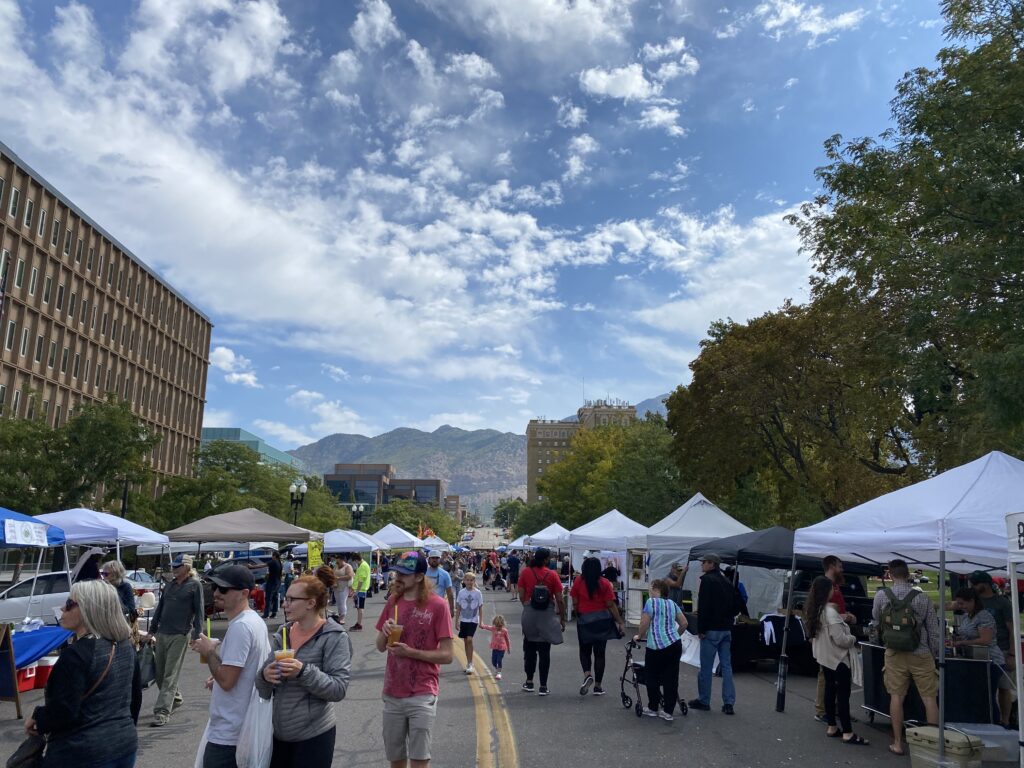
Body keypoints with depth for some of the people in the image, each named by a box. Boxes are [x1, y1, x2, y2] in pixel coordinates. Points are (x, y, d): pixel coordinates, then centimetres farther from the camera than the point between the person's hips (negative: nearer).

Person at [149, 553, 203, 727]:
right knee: (159, 672, 13)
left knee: (170, 675, -6)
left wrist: (196, 635, -12)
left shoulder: (195, 586, -4)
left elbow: (199, 612, -6)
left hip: (180, 636, -6)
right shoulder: (169, 586, 14)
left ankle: (162, 712, -3)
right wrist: (152, 631, 15)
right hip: (162, 634, 6)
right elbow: (159, 608, 19)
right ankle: (175, 699, 33)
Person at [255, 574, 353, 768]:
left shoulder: (334, 637, -12)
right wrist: (265, 677, -15)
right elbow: (264, 692, 6)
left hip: (314, 736, -5)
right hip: (278, 733, 5)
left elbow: (338, 689, -18)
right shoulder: (281, 635, 3)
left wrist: (304, 672, -29)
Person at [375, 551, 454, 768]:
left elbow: (446, 655, -12)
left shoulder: (438, 606, -13)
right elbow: (380, 647, 11)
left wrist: (410, 652, -21)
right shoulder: (393, 602, 4)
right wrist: (385, 632, -11)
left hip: (422, 695, -5)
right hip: (392, 694, 5)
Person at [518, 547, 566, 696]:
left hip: (529, 615, 1)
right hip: (548, 616, -1)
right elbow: (560, 600, -6)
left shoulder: (525, 573, -5)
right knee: (545, 651, 7)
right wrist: (562, 619, 4)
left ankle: (529, 682, 22)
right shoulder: (552, 575, -7)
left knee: (529, 649, 16)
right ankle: (543, 686, 9)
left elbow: (521, 596, -4)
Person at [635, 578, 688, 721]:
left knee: (652, 678, 11)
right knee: (671, 678, 9)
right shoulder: (672, 603, 13)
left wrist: (639, 637, 9)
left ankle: (653, 708, 20)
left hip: (656, 647, -6)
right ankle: (668, 712, 13)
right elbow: (684, 623, 17)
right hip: (675, 645, 6)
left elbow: (644, 625, -9)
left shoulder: (651, 602, -5)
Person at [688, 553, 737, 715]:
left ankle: (703, 701, 10)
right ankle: (729, 703, 9)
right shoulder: (727, 583, 13)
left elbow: (703, 606, -17)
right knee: (726, 666, 9)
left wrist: (701, 628, -13)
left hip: (712, 630, -7)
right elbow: (735, 608, 16)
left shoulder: (707, 580, -11)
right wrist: (727, 619, 16)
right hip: (727, 630, 7)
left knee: (706, 667, 2)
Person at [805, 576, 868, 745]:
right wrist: (853, 638, -6)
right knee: (843, 694, -2)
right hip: (838, 658, -8)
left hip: (824, 657, 8)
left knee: (830, 689, 15)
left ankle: (832, 727, 23)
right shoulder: (830, 612, -25)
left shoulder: (813, 610, 3)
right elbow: (840, 639, -25)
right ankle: (847, 733, 1)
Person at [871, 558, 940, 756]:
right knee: (929, 698, 8)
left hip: (895, 653, 1)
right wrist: (934, 654, 12)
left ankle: (898, 743, 13)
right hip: (921, 654, 0)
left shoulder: (881, 595, -6)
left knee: (896, 697, 8)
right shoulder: (922, 597, -8)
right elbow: (933, 629, -2)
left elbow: (875, 620, 11)